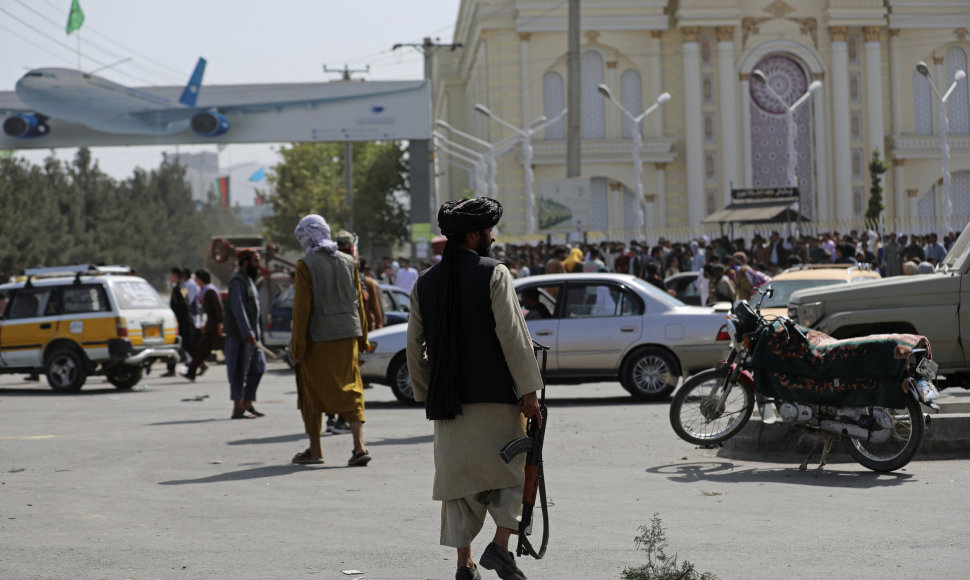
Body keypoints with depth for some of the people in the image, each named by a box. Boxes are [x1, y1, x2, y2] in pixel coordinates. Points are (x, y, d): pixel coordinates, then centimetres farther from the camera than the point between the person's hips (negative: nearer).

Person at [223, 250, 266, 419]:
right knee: (239, 370, -6)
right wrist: (247, 333, -28)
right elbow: (238, 309, -22)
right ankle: (237, 408, -3)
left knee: (258, 367, 9)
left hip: (251, 334, 10)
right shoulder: (237, 281, -13)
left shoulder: (249, 280, 18)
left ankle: (247, 404, 15)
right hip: (239, 335, -10)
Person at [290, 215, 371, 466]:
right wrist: (362, 337, 17)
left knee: (312, 392, 9)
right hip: (348, 335, 4)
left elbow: (302, 307, -11)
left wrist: (297, 345, -6)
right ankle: (359, 446, -6)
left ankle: (315, 450, 17)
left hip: (318, 338, -4)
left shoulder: (306, 265, -10)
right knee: (350, 389, 7)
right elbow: (359, 302, 10)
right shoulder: (349, 262, 6)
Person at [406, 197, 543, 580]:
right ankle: (500, 546, -4)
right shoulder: (494, 274, -7)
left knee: (458, 477, 10)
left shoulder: (425, 283, 8)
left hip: (448, 399, 5)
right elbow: (512, 336, -13)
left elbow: (415, 346, 11)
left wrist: (425, 392, 21)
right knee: (511, 469, 8)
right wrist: (528, 390, -10)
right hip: (494, 395, -5)